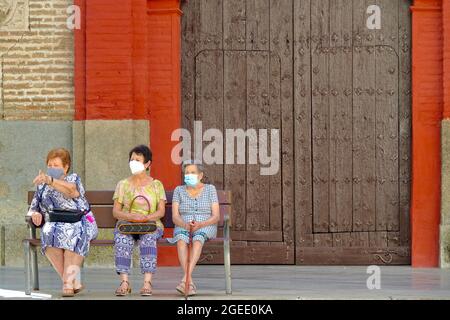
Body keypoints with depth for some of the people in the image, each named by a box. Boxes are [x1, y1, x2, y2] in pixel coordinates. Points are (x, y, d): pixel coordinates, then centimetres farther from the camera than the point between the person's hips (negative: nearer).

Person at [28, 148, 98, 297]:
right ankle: (75, 283, -29)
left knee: (71, 234, -39)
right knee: (48, 234, -33)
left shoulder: (73, 179, 7)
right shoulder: (42, 187, 21)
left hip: (79, 224, -3)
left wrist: (49, 180, -37)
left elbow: (70, 190, -18)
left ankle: (68, 283, -37)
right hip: (53, 225, 3)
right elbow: (33, 209, 21)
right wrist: (36, 214, -6)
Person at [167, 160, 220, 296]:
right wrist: (186, 225, -22)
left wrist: (200, 224, -19)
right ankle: (190, 283, -46)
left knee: (198, 238, -38)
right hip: (183, 228, 1)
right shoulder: (179, 190, 10)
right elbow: (175, 217, 0)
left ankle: (184, 280, -50)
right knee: (181, 239, -36)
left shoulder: (210, 189, 7)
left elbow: (216, 217, -1)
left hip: (205, 228, -1)